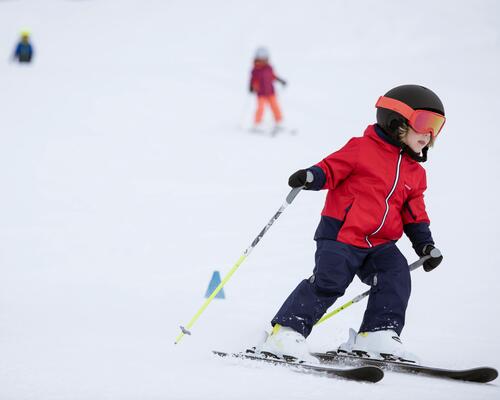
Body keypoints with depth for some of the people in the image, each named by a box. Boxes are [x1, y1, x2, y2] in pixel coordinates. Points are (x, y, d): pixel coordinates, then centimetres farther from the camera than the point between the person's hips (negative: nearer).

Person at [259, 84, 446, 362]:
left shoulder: (415, 173, 16)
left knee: (396, 276, -16)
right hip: (341, 234, -6)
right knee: (328, 282, -19)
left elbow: (414, 213, 22)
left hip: (379, 243, 6)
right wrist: (311, 177, -26)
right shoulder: (362, 149, -3)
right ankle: (286, 332, -15)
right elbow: (332, 168, -6)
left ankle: (378, 335, -9)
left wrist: (425, 244, 12)